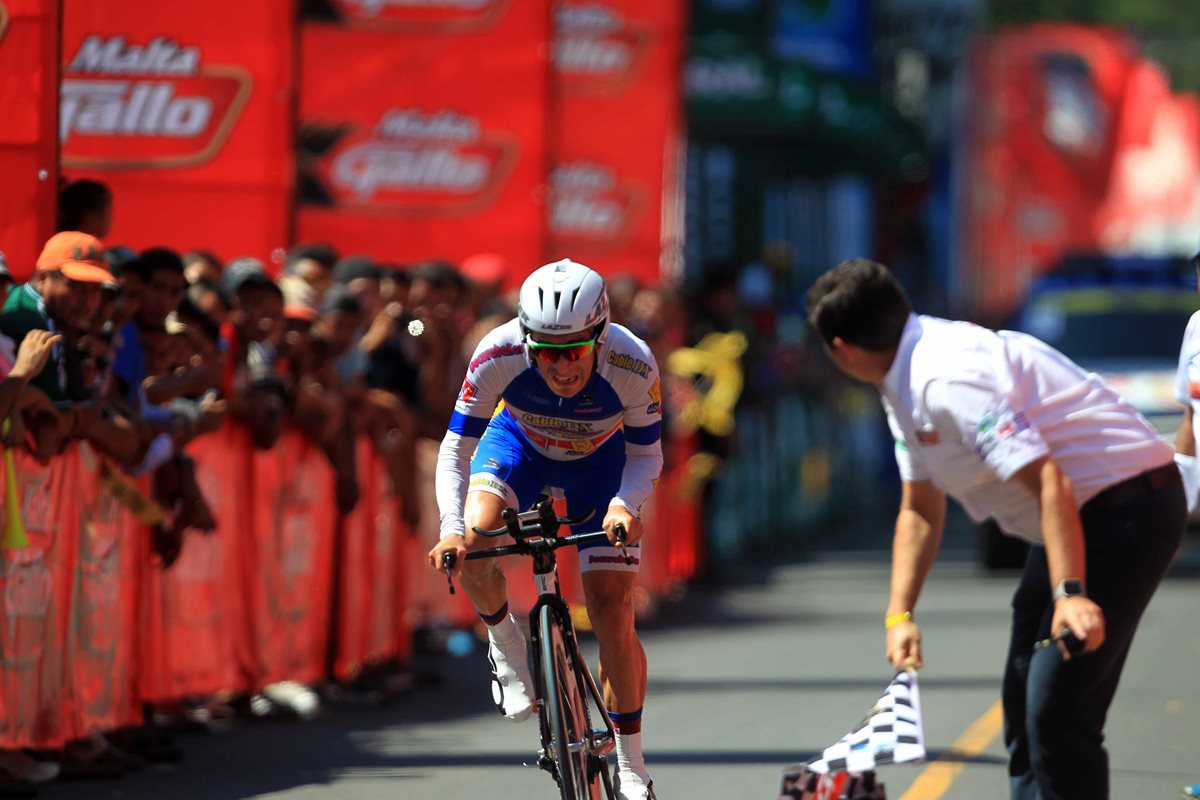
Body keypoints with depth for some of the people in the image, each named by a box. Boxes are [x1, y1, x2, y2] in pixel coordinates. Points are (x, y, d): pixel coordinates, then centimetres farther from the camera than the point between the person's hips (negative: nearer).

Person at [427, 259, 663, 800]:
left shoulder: (632, 365, -35)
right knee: (471, 544, -30)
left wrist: (623, 505, -39)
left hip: (600, 463, -1)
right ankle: (507, 646, 1)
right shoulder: (498, 356, -35)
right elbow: (455, 452, -26)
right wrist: (453, 528, -42)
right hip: (520, 445, 1)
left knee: (613, 616, -9)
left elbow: (646, 456, -19)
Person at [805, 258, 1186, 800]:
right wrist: (898, 614, 8)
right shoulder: (904, 388, 9)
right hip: (1084, 515, 11)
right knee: (1023, 704, 14)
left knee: (1058, 710, -16)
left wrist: (1069, 593, -37)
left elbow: (1049, 482, -31)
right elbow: (920, 511, 18)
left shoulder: (947, 379, -25)